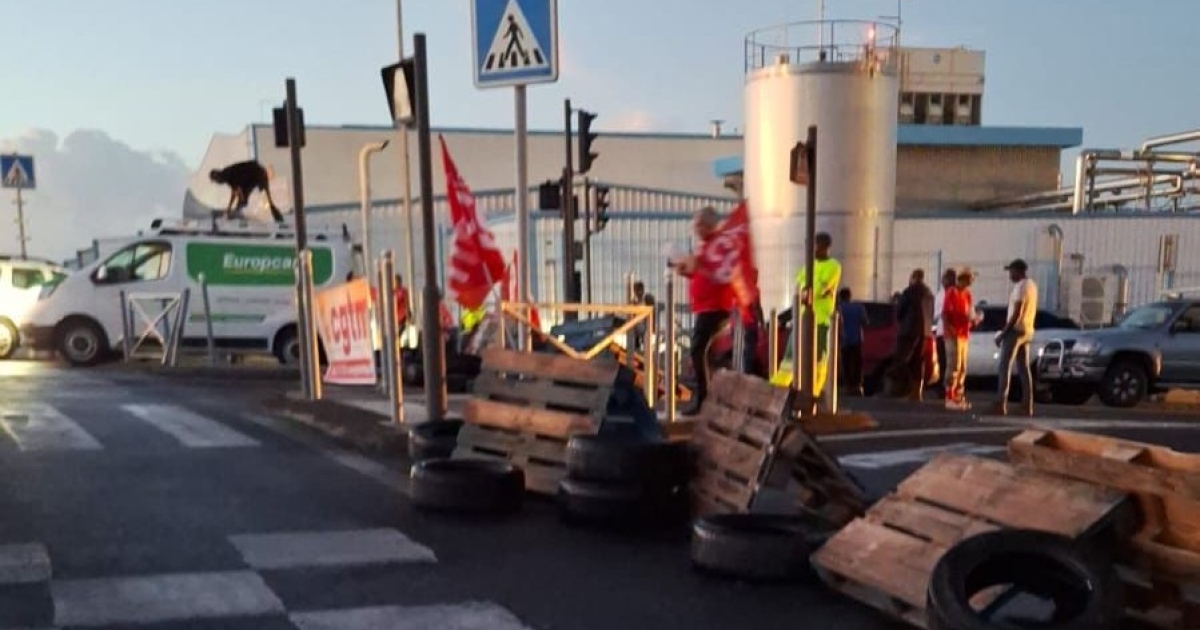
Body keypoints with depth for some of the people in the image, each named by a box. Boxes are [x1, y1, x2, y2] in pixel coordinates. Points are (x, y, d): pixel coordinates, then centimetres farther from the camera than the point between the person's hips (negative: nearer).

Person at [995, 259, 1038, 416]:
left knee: (1005, 366, -8)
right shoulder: (1032, 285, 14)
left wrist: (1003, 332, -17)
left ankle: (1001, 404, -12)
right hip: (1027, 331, 9)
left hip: (1016, 330, -9)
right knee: (1024, 368, 10)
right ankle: (1028, 404, 10)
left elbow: (1016, 314, -20)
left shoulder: (1020, 286, -16)